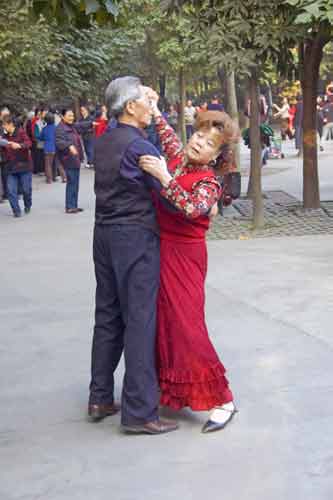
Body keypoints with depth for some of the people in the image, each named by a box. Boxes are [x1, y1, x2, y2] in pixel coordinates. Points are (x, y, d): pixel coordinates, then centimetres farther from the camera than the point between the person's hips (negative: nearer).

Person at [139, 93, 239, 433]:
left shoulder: (209, 182, -13)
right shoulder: (177, 159, 7)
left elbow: (191, 209, -33)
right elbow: (166, 133, 26)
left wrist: (163, 176, -36)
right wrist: (153, 107, 17)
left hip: (184, 255, -7)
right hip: (161, 249, 7)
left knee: (186, 325, -10)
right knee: (163, 321, 12)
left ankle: (222, 400, -3)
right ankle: (172, 389, 26)